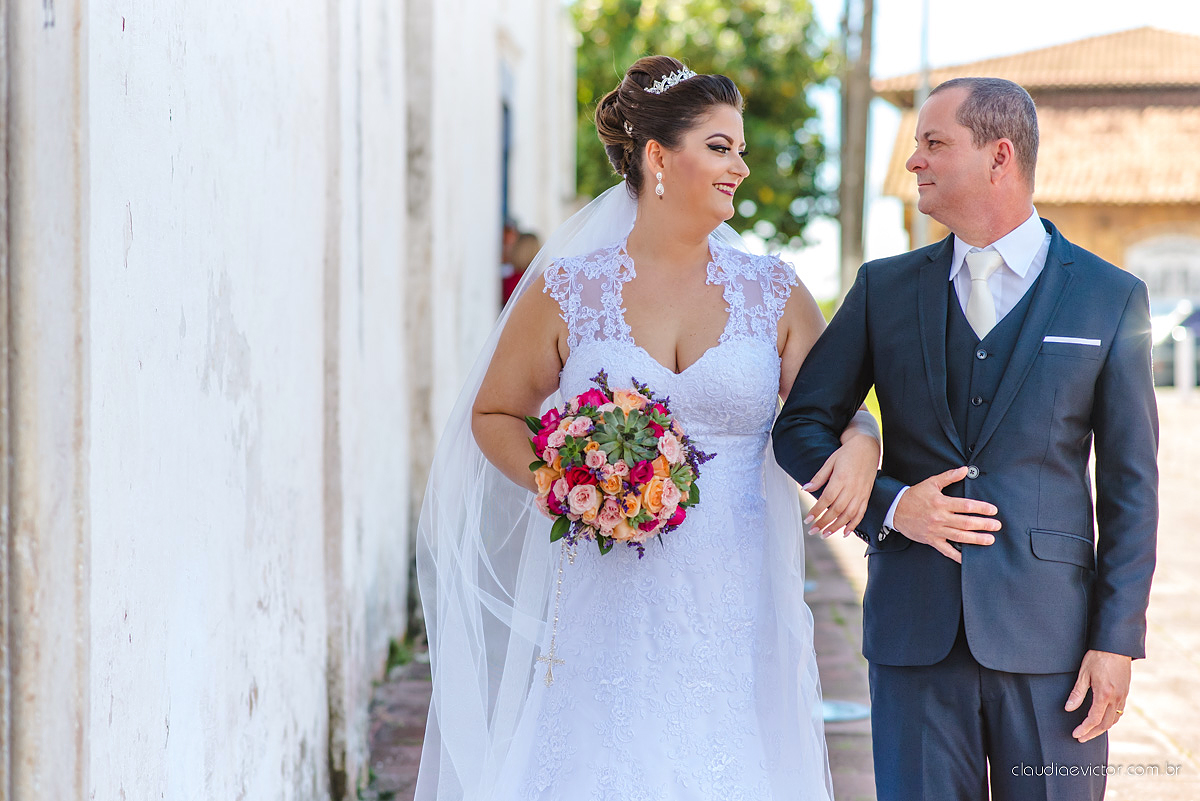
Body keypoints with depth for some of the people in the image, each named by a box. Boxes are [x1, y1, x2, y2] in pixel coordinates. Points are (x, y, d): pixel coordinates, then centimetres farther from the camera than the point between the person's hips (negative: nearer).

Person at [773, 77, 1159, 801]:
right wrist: (887, 505, -8)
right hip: (914, 630, 2)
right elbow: (801, 427, 10)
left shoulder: (1111, 298, 2)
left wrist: (1117, 641, -5)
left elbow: (1131, 488, 1)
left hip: (1047, 633, -2)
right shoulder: (885, 288, 8)